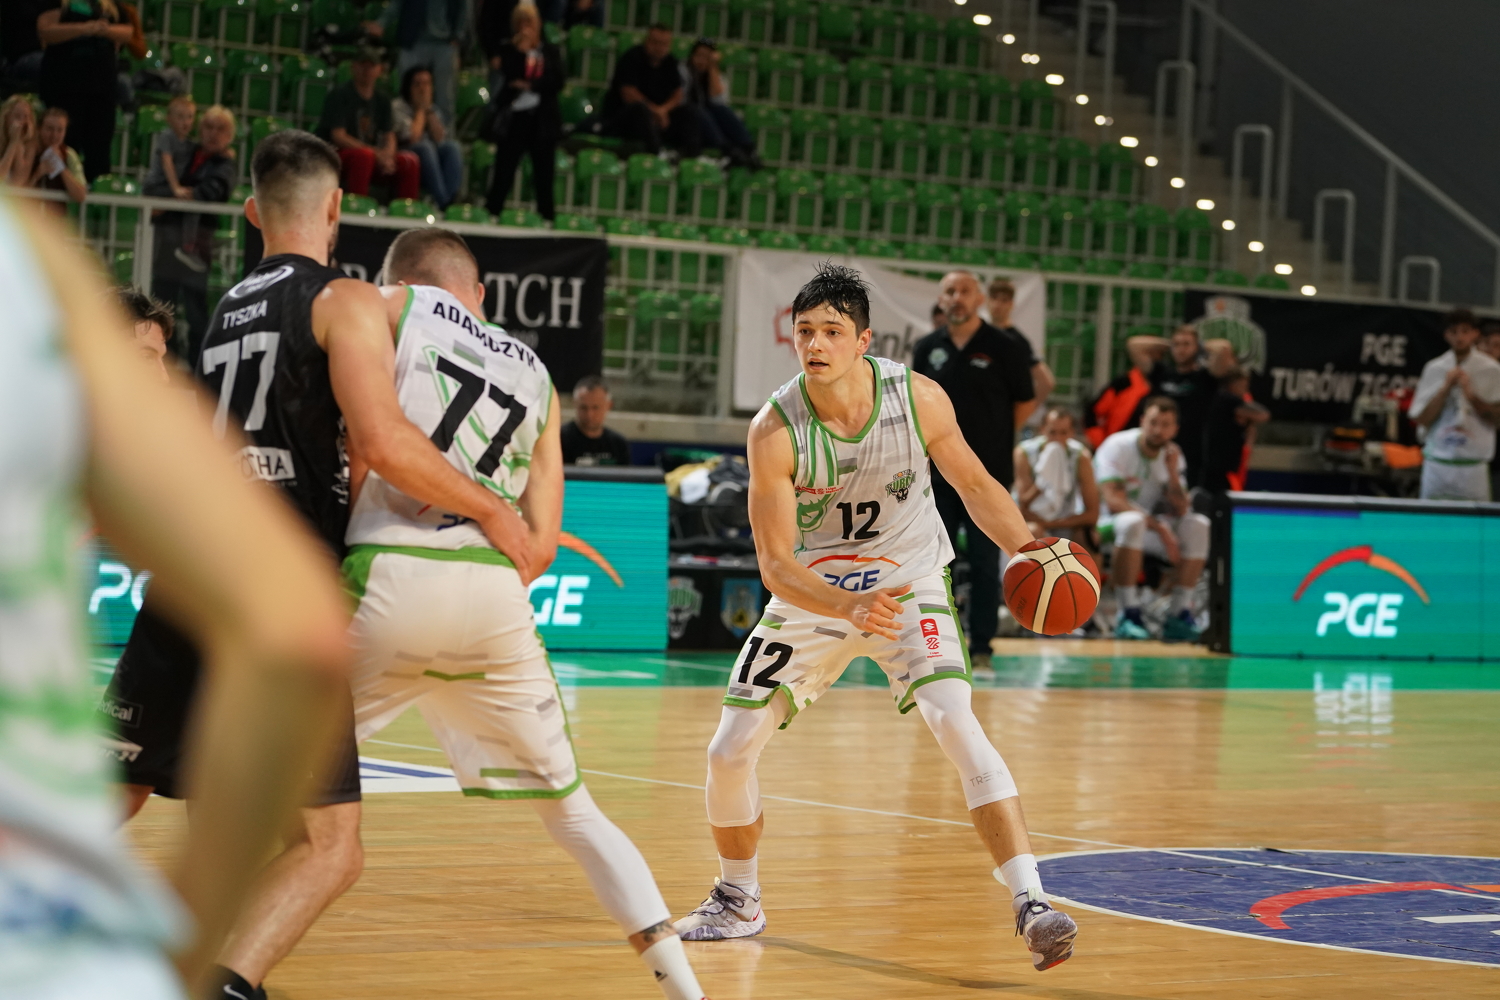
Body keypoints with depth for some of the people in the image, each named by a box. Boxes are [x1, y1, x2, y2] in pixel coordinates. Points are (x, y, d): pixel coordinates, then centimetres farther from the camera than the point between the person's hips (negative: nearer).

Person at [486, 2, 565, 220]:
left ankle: (547, 219, 7)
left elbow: (558, 80, -3)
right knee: (503, 174, -4)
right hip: (514, 118, -1)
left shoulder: (550, 51, 9)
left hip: (543, 120, 1)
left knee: (543, 178, 4)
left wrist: (530, 86, -11)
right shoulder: (509, 50, 5)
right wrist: (521, 51, -12)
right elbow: (510, 78, -9)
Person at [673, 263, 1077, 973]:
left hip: (910, 584, -1)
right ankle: (737, 900, 27)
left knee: (956, 723, -25)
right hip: (811, 594, 1)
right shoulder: (774, 430, -22)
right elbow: (775, 565, -22)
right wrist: (850, 608, -39)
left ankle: (1031, 904, -26)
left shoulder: (918, 398, -19)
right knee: (730, 751, -1)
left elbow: (973, 483, -1)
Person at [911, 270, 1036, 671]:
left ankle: (980, 649, 5)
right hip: (935, 472, 3)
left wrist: (994, 437, 4)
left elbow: (1025, 402, 4)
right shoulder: (927, 349, 6)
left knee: (984, 563, -1)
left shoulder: (1005, 348, -4)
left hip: (987, 474, -3)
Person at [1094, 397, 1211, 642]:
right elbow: (1114, 501, -25)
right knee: (1133, 522, -40)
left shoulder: (1172, 455, 4)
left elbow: (1180, 511, -3)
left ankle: (1180, 613, -18)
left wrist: (1172, 473, -18)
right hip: (1108, 524, -6)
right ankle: (1128, 615, -36)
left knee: (1199, 526, -17)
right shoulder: (1117, 447, -14)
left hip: (1150, 526, 6)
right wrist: (1159, 526, -30)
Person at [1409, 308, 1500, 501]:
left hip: (1473, 467, -2)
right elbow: (1422, 420, 1)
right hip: (1437, 462, 2)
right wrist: (1446, 388, -9)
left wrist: (1471, 395, -14)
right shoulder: (1434, 369, 5)